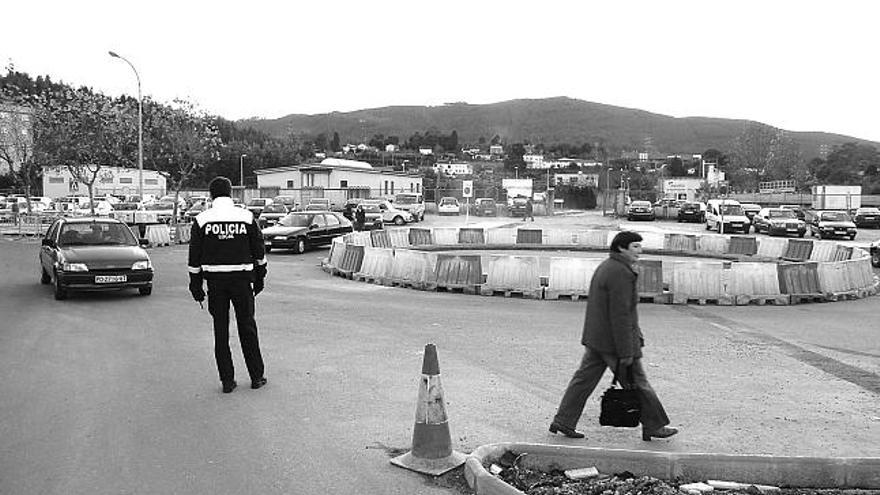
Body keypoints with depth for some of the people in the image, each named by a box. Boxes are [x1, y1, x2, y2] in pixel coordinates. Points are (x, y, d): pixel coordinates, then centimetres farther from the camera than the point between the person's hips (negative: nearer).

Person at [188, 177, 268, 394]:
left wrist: (196, 284, 9)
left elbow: (194, 255, 1)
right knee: (247, 327, 9)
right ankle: (256, 377, 14)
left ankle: (227, 380, 10)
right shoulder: (246, 217, 0)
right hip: (242, 278, 0)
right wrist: (259, 277, 16)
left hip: (215, 280, 0)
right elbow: (259, 250, 5)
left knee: (220, 330, 7)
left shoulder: (202, 219, 0)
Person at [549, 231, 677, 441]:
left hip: (595, 338, 9)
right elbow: (620, 315, -23)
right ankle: (654, 427, 19)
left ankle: (563, 422, 13)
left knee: (584, 379, 10)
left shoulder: (605, 267, 12)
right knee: (638, 384, 5)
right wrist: (626, 353, -21)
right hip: (615, 341, -9)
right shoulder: (621, 273, -19)